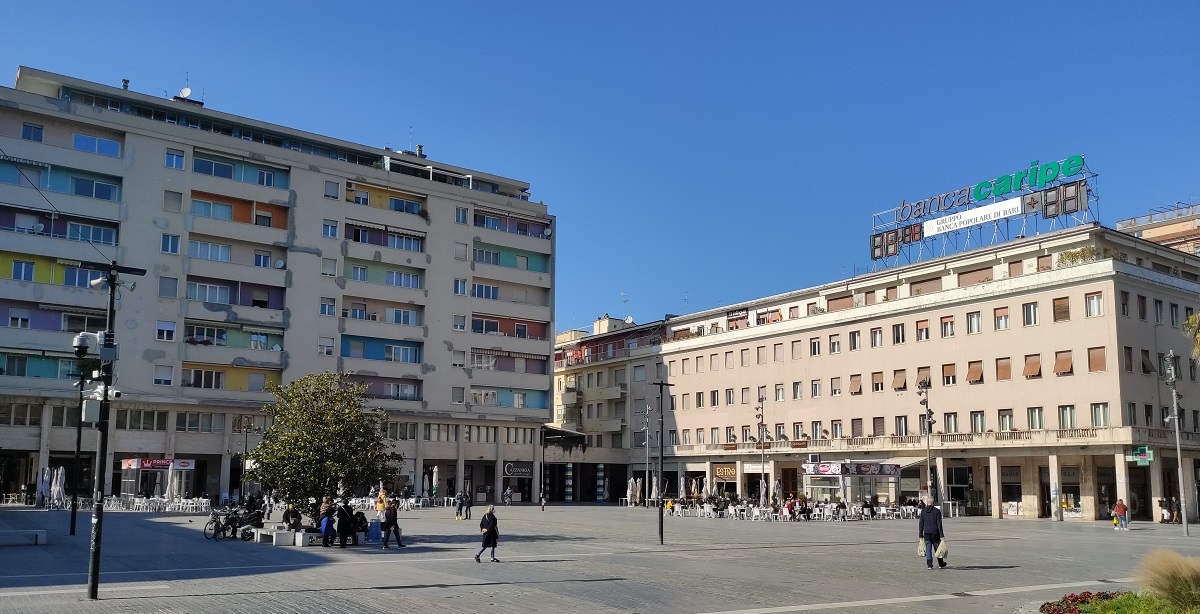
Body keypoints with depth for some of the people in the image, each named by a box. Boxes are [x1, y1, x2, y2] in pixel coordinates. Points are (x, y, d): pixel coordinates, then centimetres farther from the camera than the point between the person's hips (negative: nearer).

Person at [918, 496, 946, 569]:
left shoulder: (923, 511, 0)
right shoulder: (937, 511, -5)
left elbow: (921, 523, 1)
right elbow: (939, 524, -7)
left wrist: (921, 534, 7)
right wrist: (941, 535, -4)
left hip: (926, 533, 1)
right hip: (935, 532, -1)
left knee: (928, 548, 4)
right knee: (938, 549, 11)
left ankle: (929, 565, -1)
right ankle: (941, 564, 22)